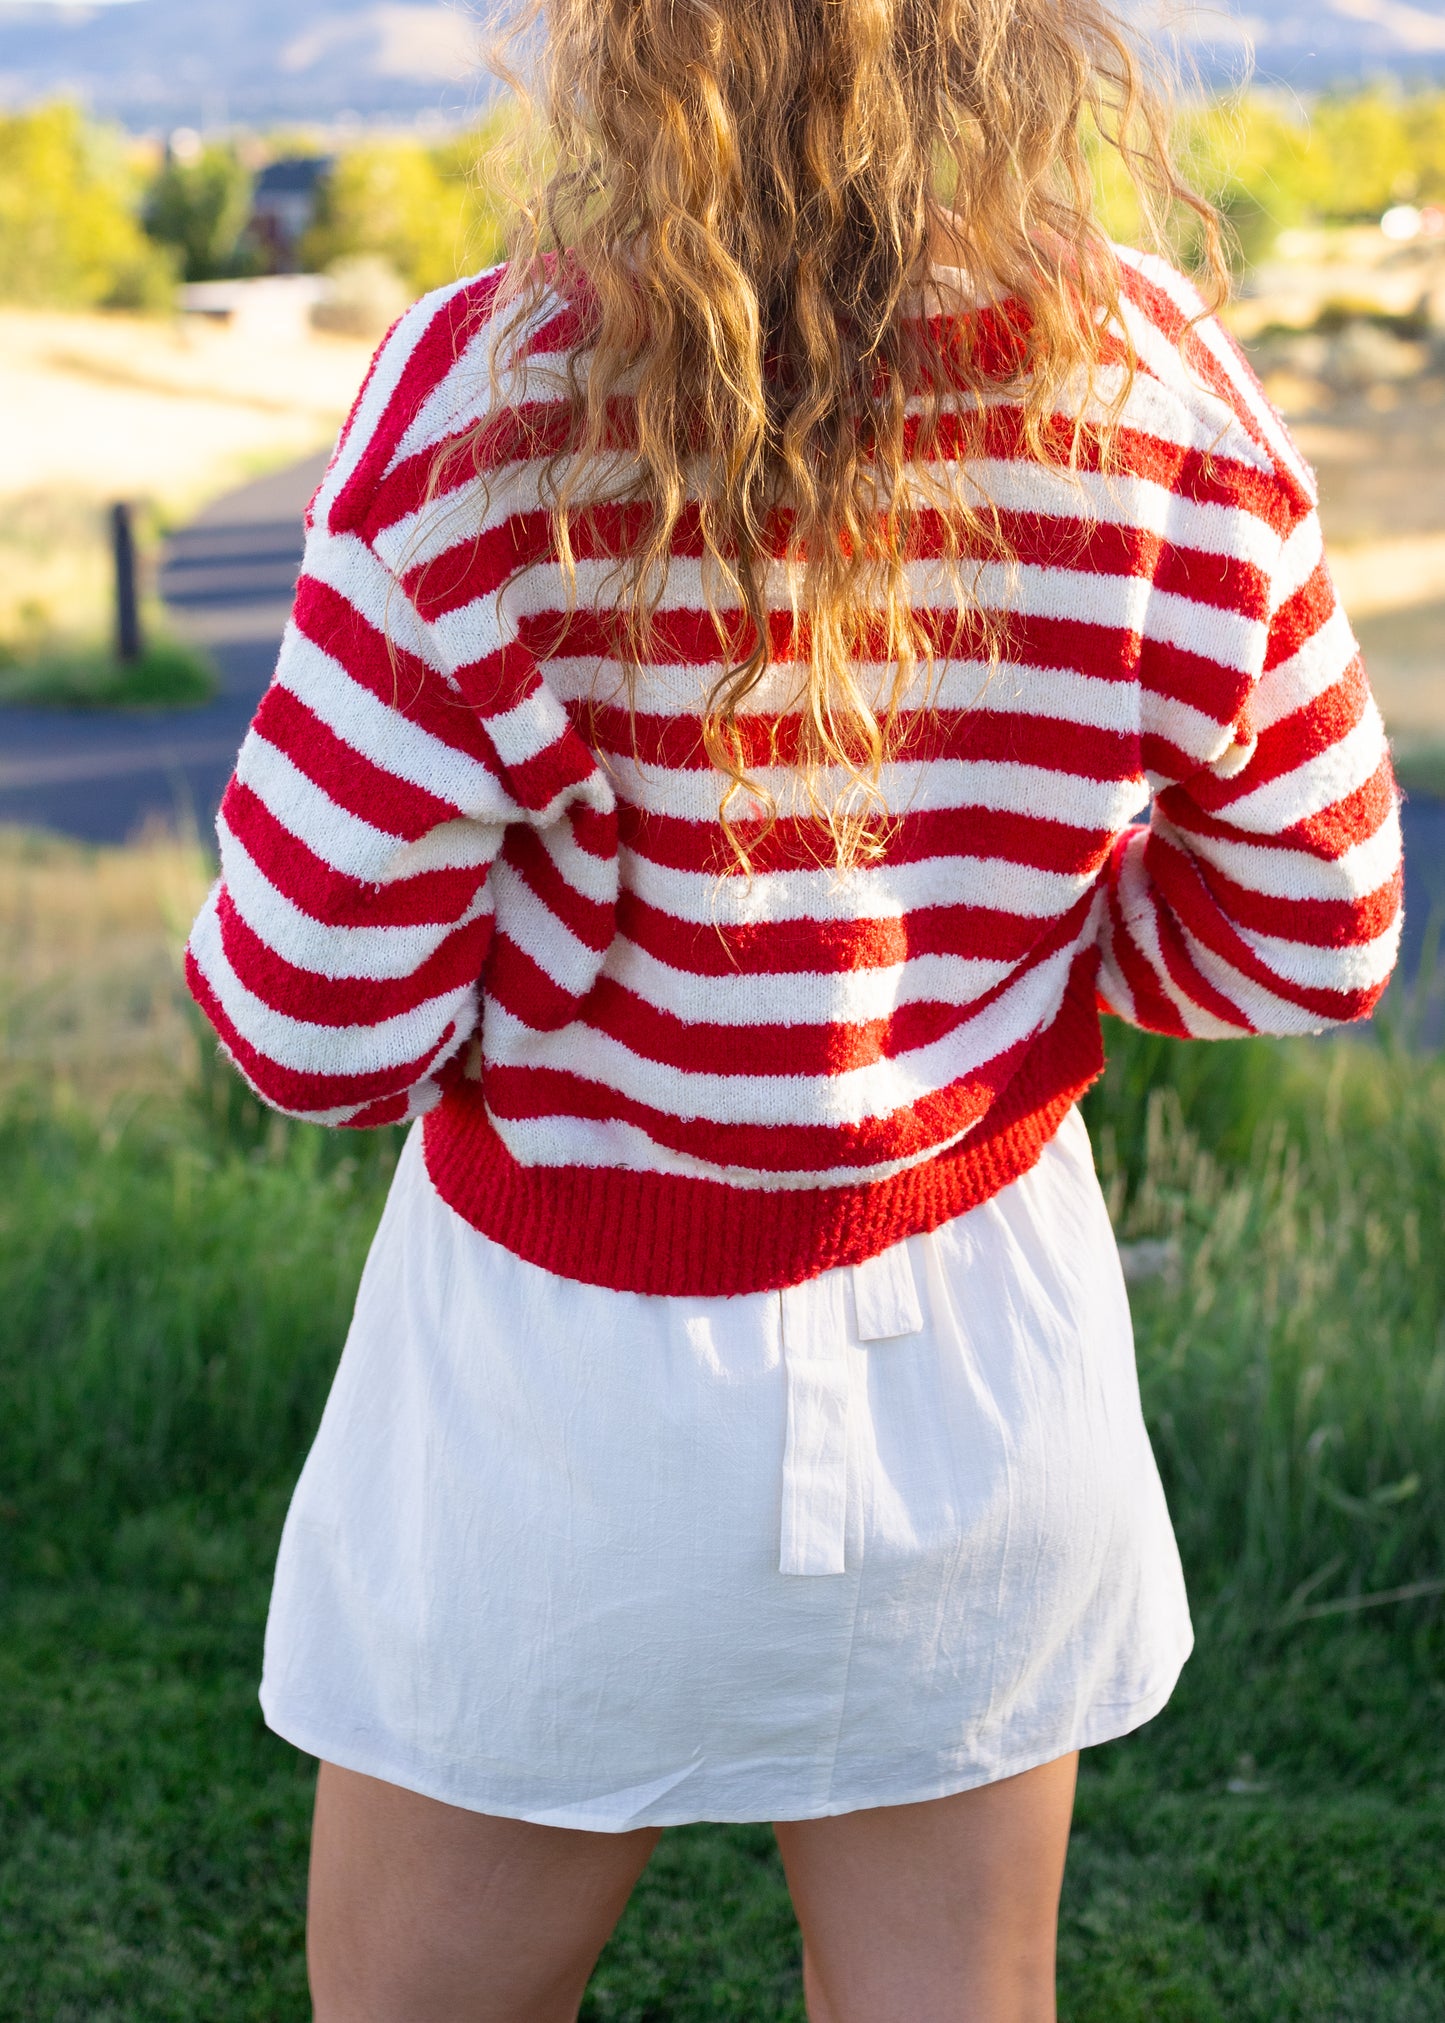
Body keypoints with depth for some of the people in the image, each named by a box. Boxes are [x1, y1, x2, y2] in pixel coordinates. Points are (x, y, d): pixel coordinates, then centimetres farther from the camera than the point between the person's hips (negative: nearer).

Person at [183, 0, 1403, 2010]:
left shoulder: (492, 411, -22)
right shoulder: (1162, 390, -11)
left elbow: (316, 1017, -17)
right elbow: (1306, 940, -1)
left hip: (571, 1356, -3)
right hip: (990, 1324, 4)